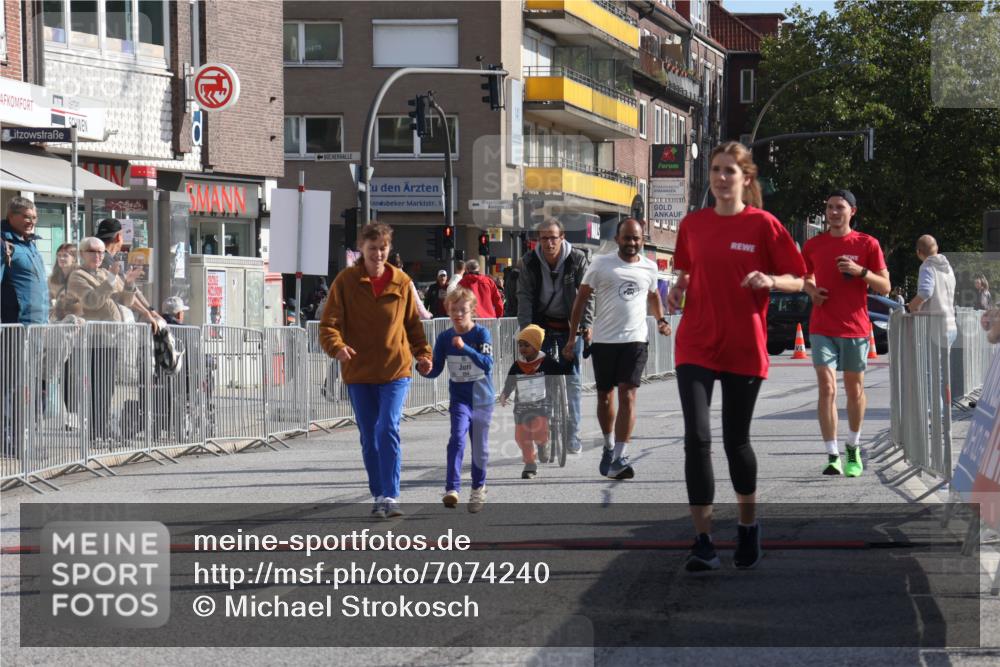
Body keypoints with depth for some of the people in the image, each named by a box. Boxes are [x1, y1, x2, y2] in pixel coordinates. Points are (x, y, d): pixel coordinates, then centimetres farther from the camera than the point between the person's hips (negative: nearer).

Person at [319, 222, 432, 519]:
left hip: (395, 371, -1)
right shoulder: (346, 280, -2)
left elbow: (413, 323, 11)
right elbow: (329, 323, -7)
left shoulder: (401, 282, 2)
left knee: (388, 430, -16)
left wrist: (422, 353, -5)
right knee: (369, 438, 8)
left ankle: (390, 497, -14)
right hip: (359, 372, 1)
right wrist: (336, 346, -28)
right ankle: (378, 496, 22)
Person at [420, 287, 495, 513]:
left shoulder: (482, 334, -8)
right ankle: (452, 489, -28)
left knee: (480, 447, 10)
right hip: (459, 399, 0)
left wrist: (465, 347, -32)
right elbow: (437, 369, 3)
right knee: (458, 438, -21)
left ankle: (478, 487, 32)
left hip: (482, 398, 0)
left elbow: (488, 363, -21)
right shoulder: (444, 337, -1)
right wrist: (427, 370, -20)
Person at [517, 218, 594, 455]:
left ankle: (573, 436, 3)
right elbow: (524, 297, -6)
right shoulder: (529, 262, -6)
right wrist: (526, 329, -14)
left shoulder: (578, 259, -9)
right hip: (543, 325, 1)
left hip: (570, 325, -1)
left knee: (572, 380, -2)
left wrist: (587, 325, -15)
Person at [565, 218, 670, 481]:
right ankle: (609, 447, 34)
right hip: (604, 340, 0)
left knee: (627, 395, -13)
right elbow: (581, 299, 3)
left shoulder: (649, 267, 7)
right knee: (605, 396, 11)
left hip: (635, 340, 0)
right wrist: (572, 337, 0)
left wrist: (660, 319, 10)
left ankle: (619, 458, -17)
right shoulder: (601, 264, -1)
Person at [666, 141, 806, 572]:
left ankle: (748, 525, 33)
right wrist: (678, 290, -1)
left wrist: (770, 280, -21)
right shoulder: (692, 224, 6)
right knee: (697, 437, -12)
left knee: (736, 439, 8)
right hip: (695, 346, 2)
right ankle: (703, 542, -9)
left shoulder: (763, 225, -4)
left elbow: (799, 280, -2)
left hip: (743, 348, -2)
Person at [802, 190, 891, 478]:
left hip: (855, 327, -1)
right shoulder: (813, 245, 6)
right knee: (826, 388, -10)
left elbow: (885, 287, -1)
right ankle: (833, 456, -11)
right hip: (822, 329, 1)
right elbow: (806, 278, 22)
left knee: (854, 390, 9)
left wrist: (860, 270, -17)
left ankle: (853, 449, 30)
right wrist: (811, 290, -1)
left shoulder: (867, 244, -1)